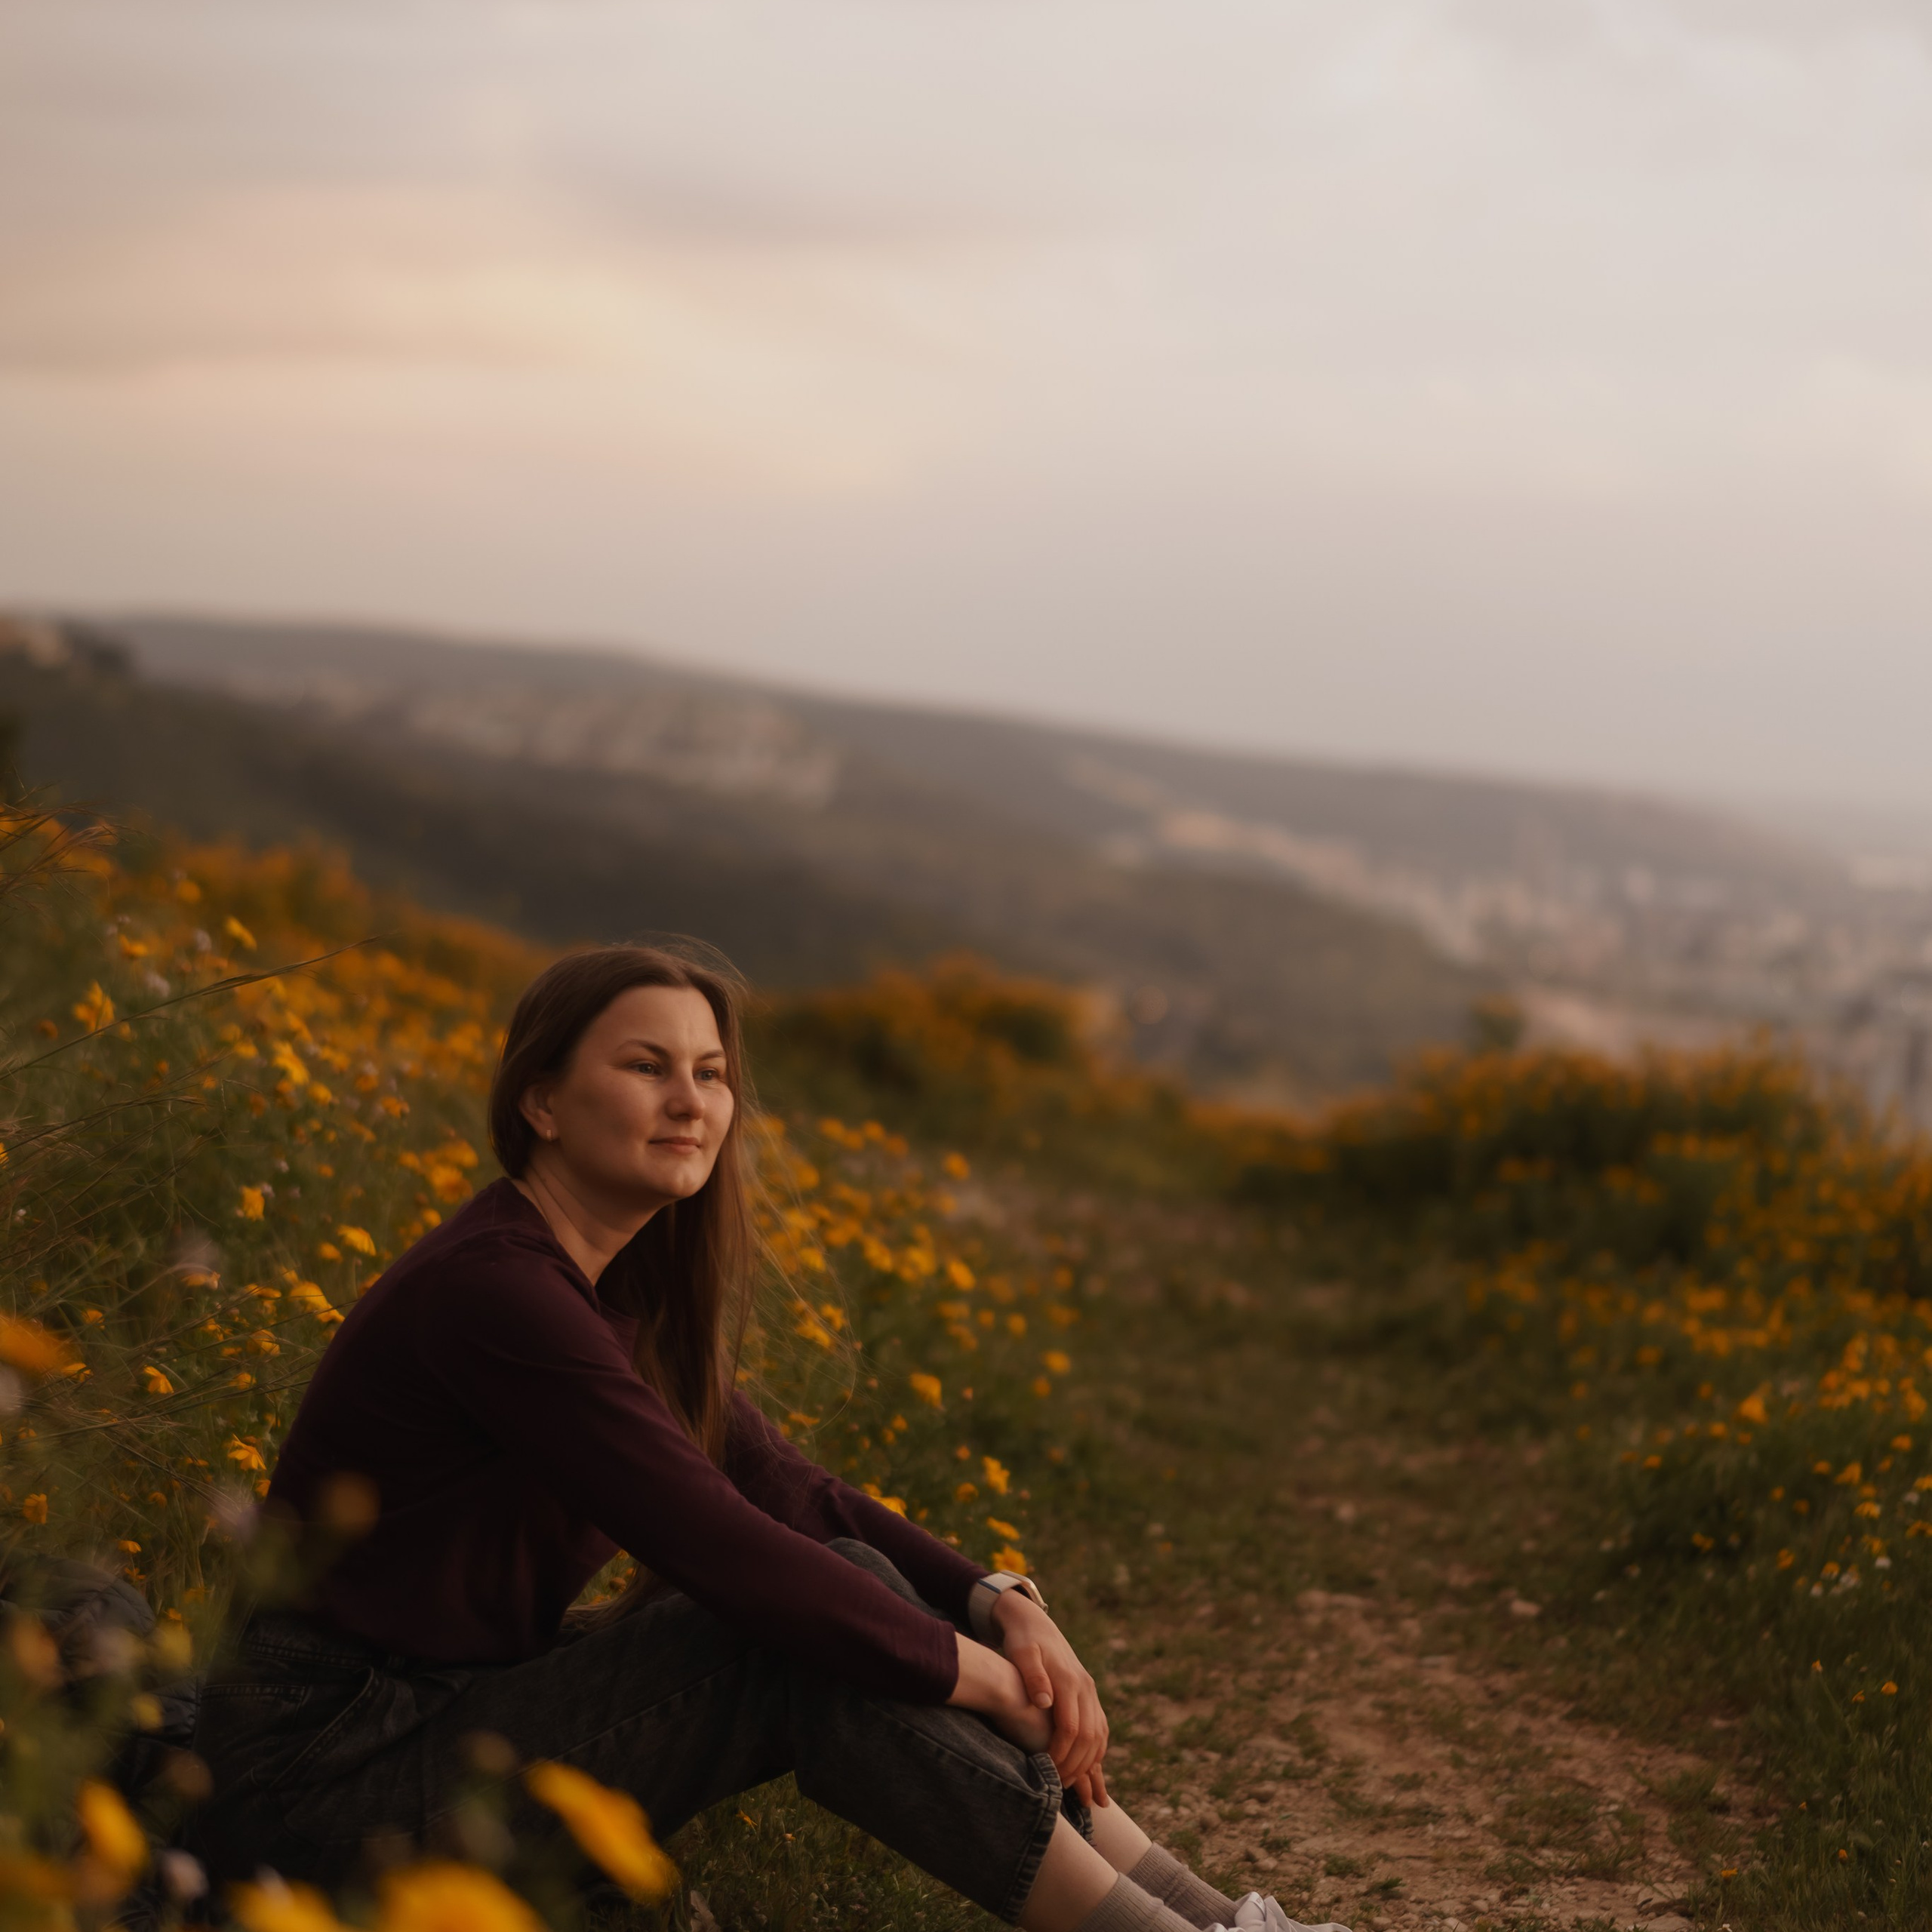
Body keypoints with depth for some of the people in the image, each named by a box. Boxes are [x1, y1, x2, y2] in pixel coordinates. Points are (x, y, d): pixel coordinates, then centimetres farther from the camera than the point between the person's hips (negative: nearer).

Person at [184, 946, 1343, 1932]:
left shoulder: (626, 1292, 8)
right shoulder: (496, 1294, -22)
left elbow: (796, 1496, 8)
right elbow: (729, 1555, -25)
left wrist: (1002, 1605, -8)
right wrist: (988, 1676, -16)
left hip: (461, 1712, 9)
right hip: (325, 1780, -9)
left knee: (849, 1589, -7)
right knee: (818, 1638, -19)